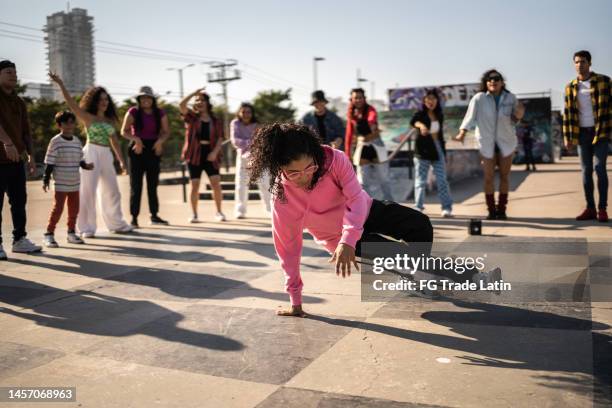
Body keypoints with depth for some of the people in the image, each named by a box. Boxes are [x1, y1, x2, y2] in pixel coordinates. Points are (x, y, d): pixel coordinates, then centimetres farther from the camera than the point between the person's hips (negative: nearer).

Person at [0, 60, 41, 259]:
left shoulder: (19, 102, 16)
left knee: (19, 201, 9)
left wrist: (31, 156, 9)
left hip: (17, 159, 7)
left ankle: (19, 239, 17)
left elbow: (26, 132, 17)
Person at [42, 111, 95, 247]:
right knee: (57, 209, -5)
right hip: (61, 184, -5)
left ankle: (71, 233, 24)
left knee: (74, 209, 11)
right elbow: (49, 163, -9)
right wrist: (46, 180, -11)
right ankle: (49, 234, 4)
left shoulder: (77, 141, 7)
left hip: (75, 183, 5)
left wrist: (86, 166, -4)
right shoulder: (55, 142, -9)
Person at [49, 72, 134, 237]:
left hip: (106, 156, 6)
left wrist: (121, 161, 12)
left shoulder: (110, 120, 13)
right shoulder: (87, 117, -1)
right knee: (88, 191, -4)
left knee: (112, 191, 12)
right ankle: (86, 228, 3)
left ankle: (116, 224, 25)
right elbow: (71, 103, -12)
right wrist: (61, 84, -22)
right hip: (91, 154, -6)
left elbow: (115, 141, 15)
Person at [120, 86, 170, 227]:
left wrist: (160, 141, -16)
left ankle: (154, 215, 19)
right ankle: (134, 217, 2)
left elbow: (166, 132, 5)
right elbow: (124, 131, -9)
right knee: (136, 184, -2)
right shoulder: (133, 112, -6)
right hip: (138, 149, -3)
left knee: (153, 183, 10)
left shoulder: (160, 113, 3)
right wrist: (135, 139, -26)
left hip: (153, 149, 3)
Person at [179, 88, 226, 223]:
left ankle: (219, 212, 8)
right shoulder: (192, 117, 6)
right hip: (195, 154, 0)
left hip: (210, 155, 0)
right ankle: (194, 214, 11)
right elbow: (181, 105, -11)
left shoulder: (216, 121, 9)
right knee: (195, 186, 1)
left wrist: (215, 152, -13)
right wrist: (193, 93, -10)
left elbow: (220, 139, 2)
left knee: (216, 184, -8)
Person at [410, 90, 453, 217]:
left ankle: (447, 208, -1)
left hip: (437, 149, 3)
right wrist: (421, 125, -51)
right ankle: (418, 208, 4)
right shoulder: (420, 114, -4)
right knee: (420, 181, -1)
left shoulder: (440, 116, 11)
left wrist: (444, 153, 15)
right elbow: (413, 122, -28)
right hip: (423, 151, -3)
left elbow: (441, 135, 17)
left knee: (442, 180, -2)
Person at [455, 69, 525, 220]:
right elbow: (470, 116, -18)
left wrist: (519, 115, -14)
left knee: (504, 176, 5)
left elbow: (514, 120, 8)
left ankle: (502, 209, 14)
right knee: (489, 177, -1)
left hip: (506, 142, 2)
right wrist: (462, 133, -32)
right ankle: (491, 210, 8)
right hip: (486, 143, -2)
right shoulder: (479, 98, -10)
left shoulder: (511, 98, -2)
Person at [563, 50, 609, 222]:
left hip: (600, 131, -3)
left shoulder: (603, 81, -1)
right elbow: (568, 113, 7)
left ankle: (602, 209, -3)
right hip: (582, 133, 3)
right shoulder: (571, 87, 7)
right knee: (586, 170, 4)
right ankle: (590, 208, 8)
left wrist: (607, 130, -11)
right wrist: (567, 136, 2)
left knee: (600, 168, -8)